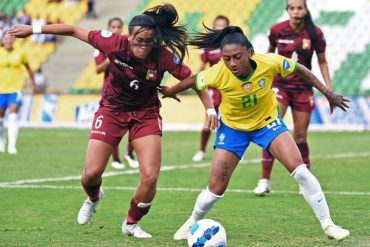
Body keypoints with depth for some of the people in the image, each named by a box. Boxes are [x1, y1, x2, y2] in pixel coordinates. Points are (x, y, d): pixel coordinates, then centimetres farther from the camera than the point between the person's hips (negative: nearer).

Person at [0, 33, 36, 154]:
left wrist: (33, 82, 24)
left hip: (15, 90, -1)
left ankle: (12, 146, -18)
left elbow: (28, 68, 16)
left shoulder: (20, 54, 1)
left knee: (13, 117, -14)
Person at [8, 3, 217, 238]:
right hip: (112, 110, 0)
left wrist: (210, 109, -23)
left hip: (146, 114, 0)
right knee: (92, 174, -4)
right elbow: (75, 31, -15)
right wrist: (34, 29, -12)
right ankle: (94, 198, 36)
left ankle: (132, 223, 15)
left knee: (150, 178, -13)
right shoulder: (115, 43, -24)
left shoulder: (164, 57, -25)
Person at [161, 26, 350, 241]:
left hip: (268, 121, 0)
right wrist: (168, 92, 5)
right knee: (216, 189, -1)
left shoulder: (269, 63, -30)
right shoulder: (217, 74, -32)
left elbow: (300, 71, -12)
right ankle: (192, 223, 30)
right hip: (233, 127, 0)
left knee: (300, 171, -16)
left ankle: (328, 225, -3)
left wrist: (328, 93, -5)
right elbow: (191, 81, -12)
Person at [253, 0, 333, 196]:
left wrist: (329, 88, -1)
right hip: (280, 86, -1)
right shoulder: (277, 30, -8)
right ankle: (265, 181, -10)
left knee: (300, 137, 5)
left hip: (303, 89, 1)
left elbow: (322, 61, 5)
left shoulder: (315, 33, -7)